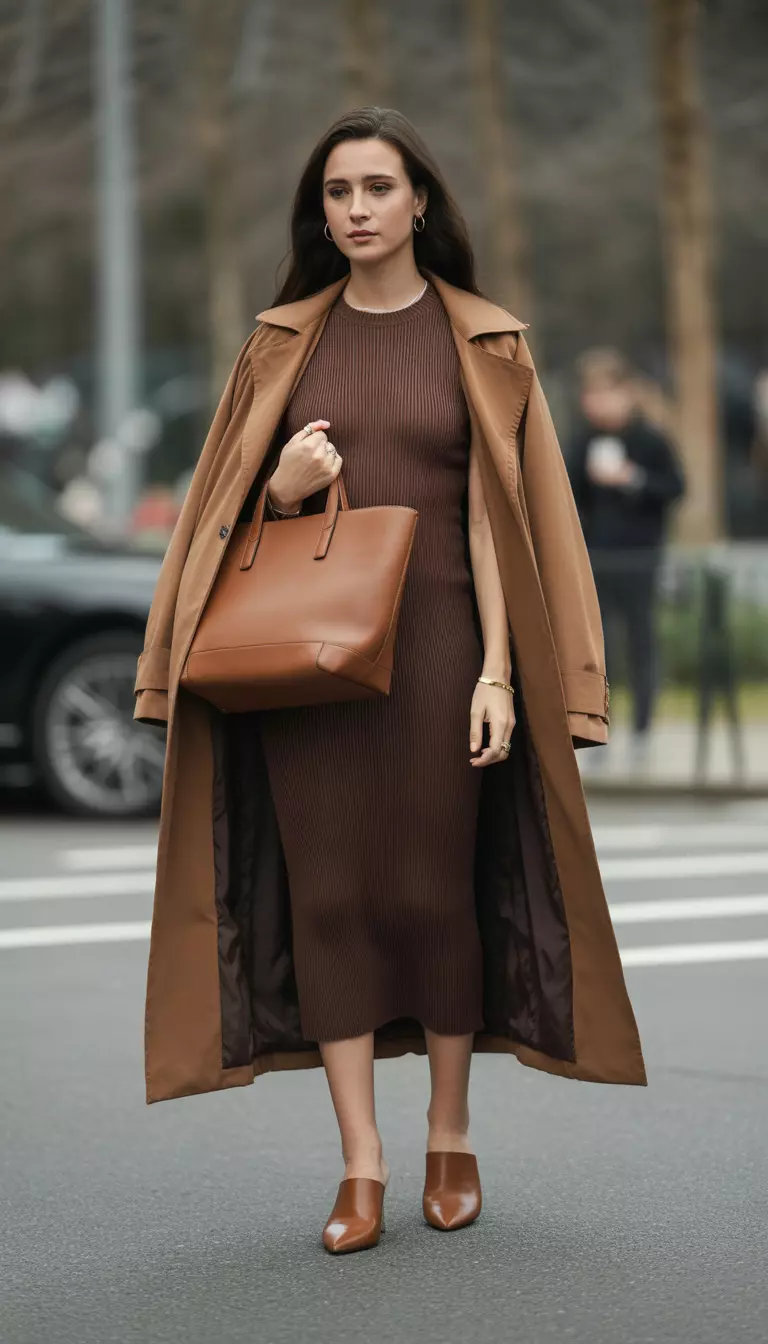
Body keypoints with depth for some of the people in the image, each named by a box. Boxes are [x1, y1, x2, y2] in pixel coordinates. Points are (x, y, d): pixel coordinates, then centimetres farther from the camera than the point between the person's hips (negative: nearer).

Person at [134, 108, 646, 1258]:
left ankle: (450, 1138, 17)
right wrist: (282, 489, -10)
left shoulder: (481, 342, 2)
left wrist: (498, 672, -10)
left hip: (434, 645, -2)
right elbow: (236, 509, 14)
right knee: (329, 891, 0)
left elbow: (501, 516, -2)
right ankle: (361, 1162, 4)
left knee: (434, 889, 1)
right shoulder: (283, 343, 9)